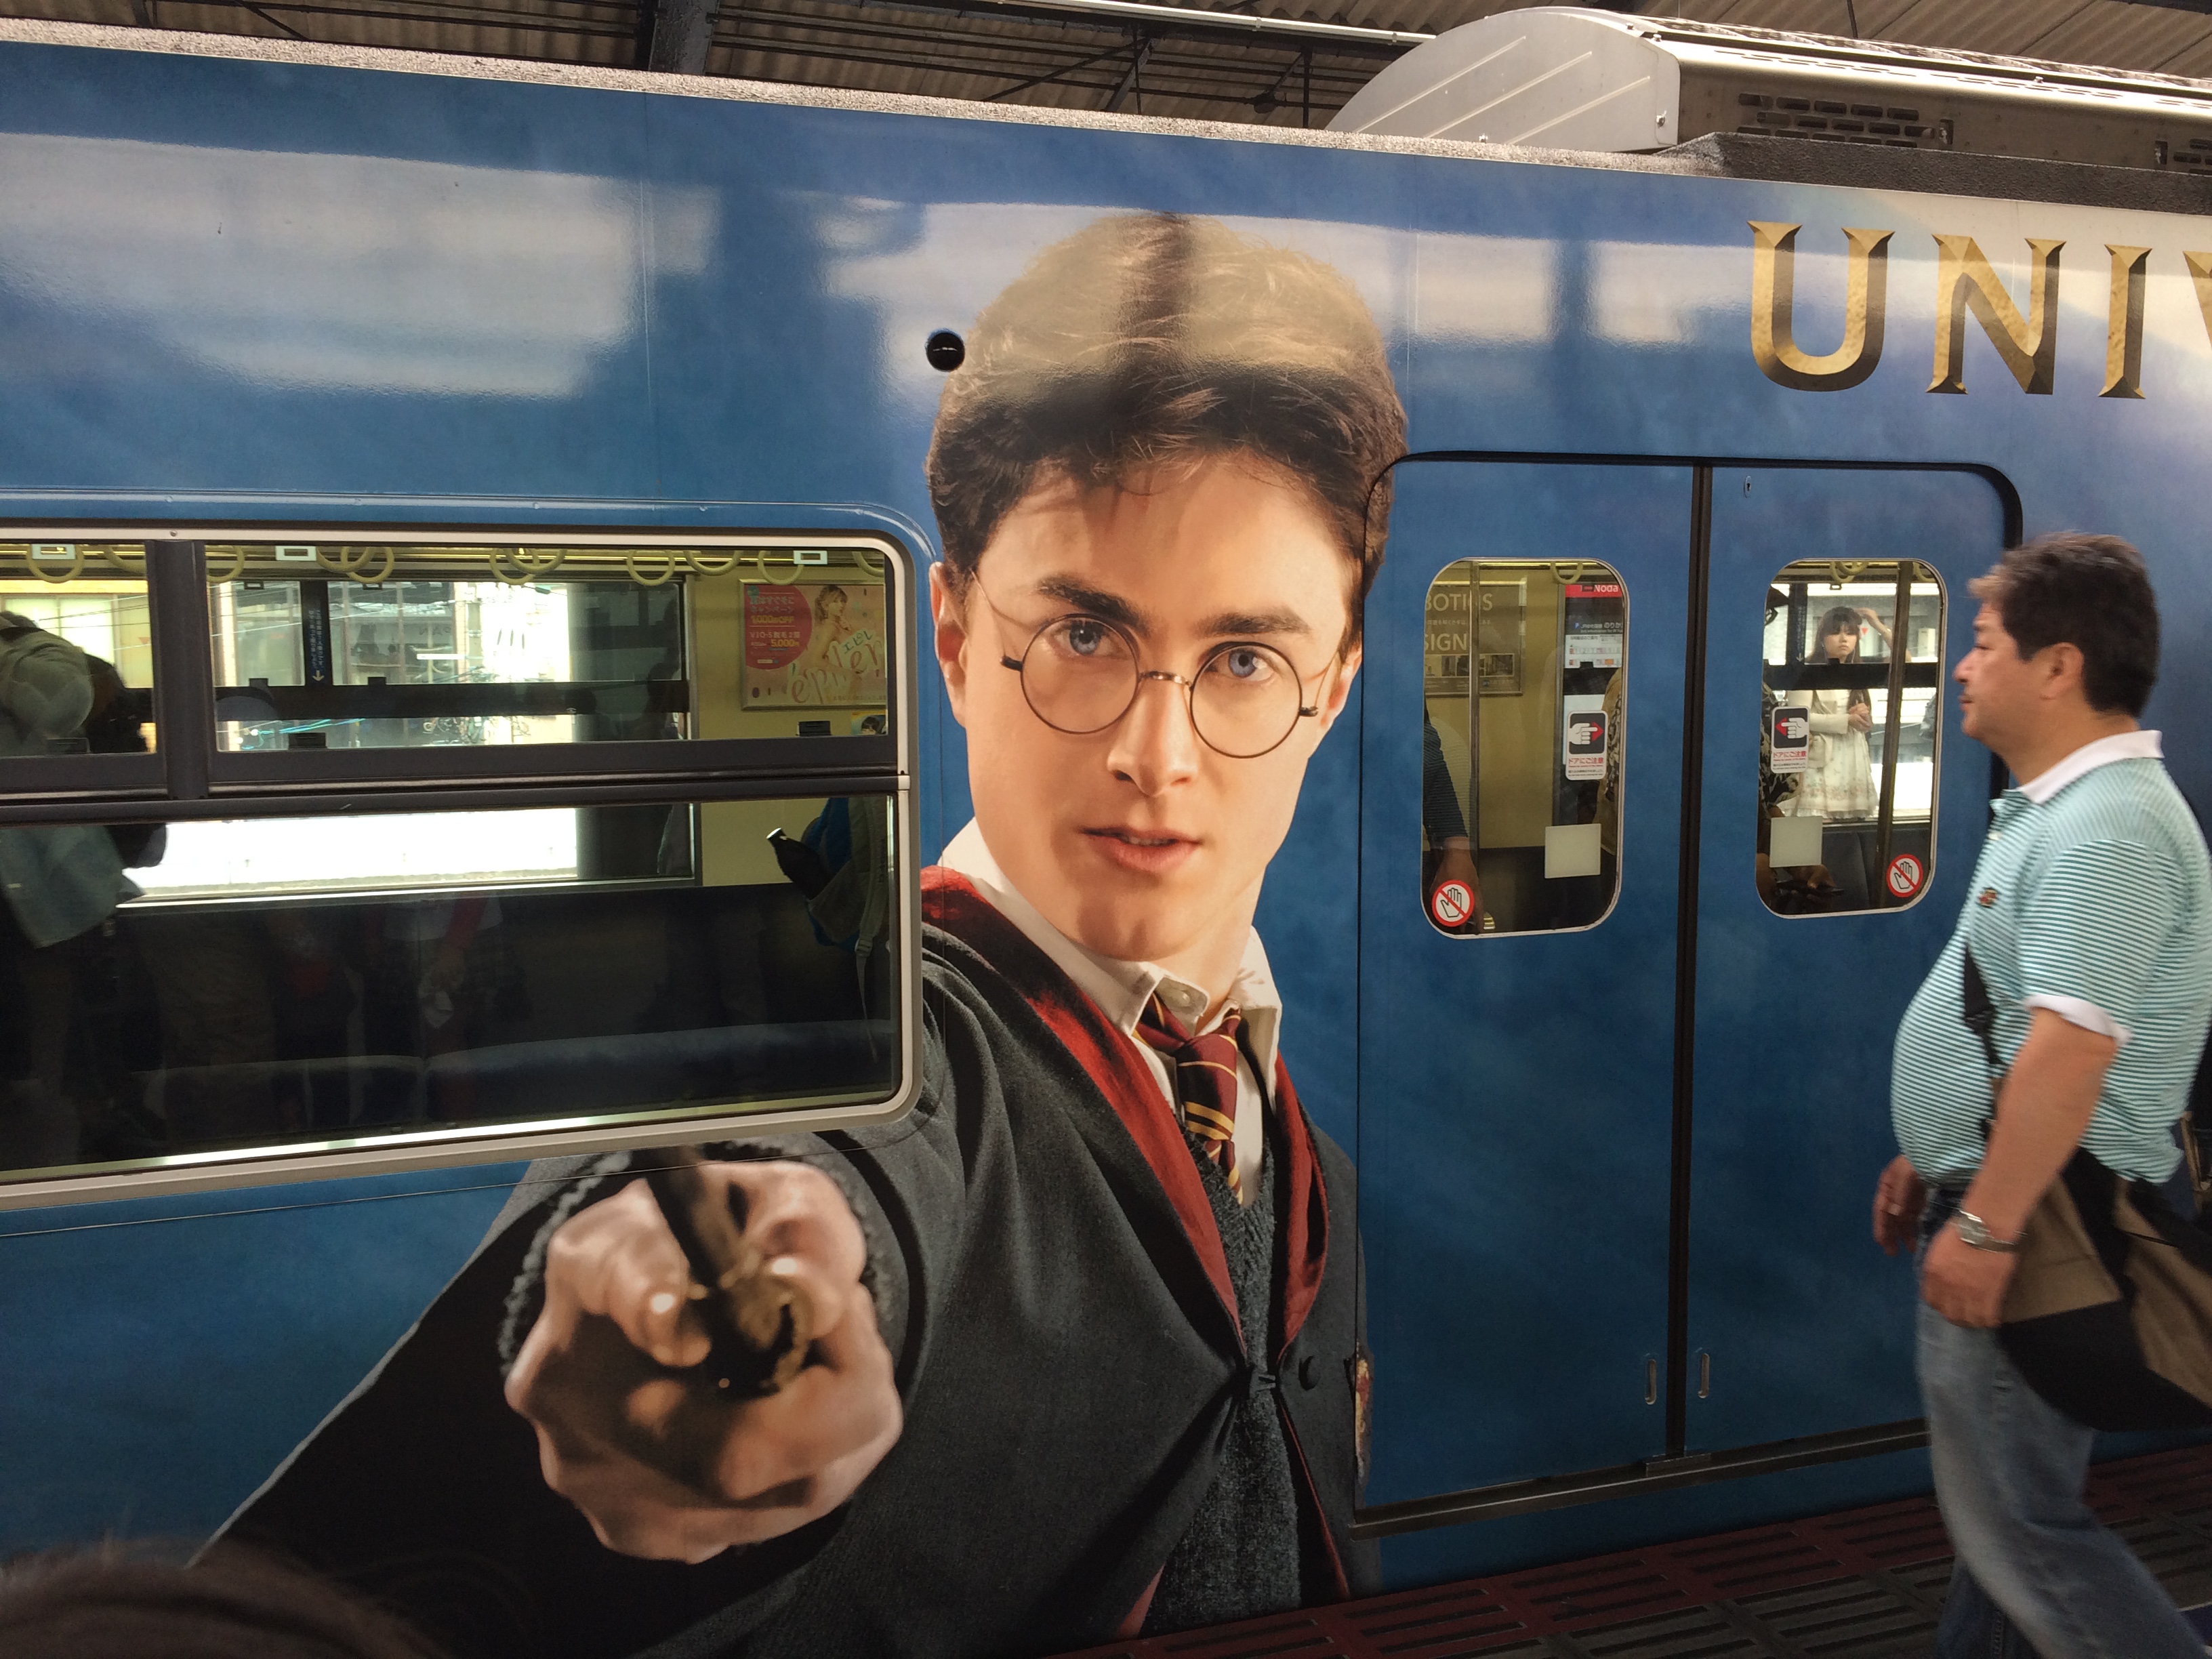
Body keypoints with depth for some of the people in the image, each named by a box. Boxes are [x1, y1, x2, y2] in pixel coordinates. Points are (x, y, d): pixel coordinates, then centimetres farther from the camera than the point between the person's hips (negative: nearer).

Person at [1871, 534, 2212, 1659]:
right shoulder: (2060, 810, 13)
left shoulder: (2104, 830, -22)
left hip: (2030, 1225, -11)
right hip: (1994, 1202, 11)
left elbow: (2068, 1050, -29)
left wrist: (1984, 1227, -26)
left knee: (2019, 1521, -2)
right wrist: (1930, 1161, 20)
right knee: (2004, 1495, 20)